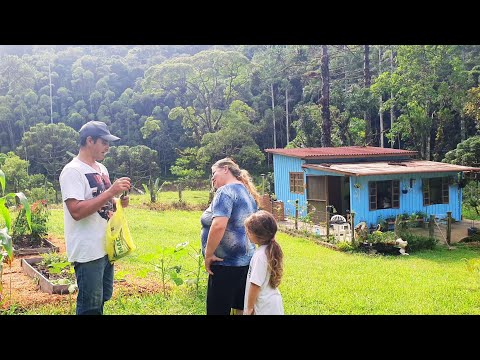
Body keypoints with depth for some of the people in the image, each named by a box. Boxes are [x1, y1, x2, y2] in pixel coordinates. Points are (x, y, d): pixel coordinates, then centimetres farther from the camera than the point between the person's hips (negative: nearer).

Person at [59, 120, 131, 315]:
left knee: (102, 299, 20)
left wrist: (118, 202, -1)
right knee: (91, 306, 0)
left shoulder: (101, 168, 12)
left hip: (106, 246, 9)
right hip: (88, 251, -9)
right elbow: (77, 211, -25)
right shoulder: (72, 171, -15)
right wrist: (111, 192, -26)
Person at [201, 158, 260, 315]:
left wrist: (208, 254, -18)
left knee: (218, 310, -3)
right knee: (241, 309, 14)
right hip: (246, 259, 9)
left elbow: (218, 226, -27)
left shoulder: (226, 191, -13)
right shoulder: (247, 192, 15)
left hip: (226, 263, -9)